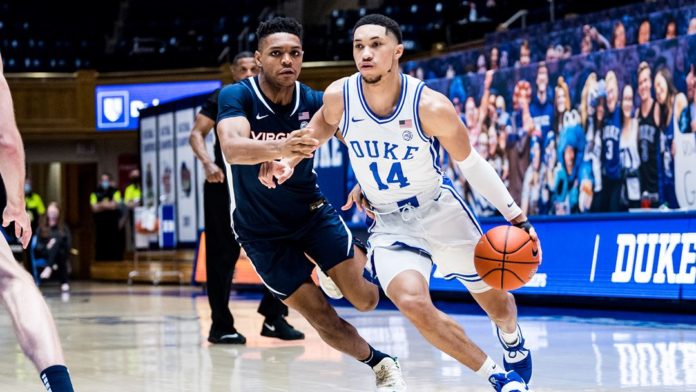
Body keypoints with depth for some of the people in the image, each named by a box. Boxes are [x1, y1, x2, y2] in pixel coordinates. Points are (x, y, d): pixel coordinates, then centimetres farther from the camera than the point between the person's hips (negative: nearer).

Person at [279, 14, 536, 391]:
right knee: (412, 302, -26)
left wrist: (517, 217, -9)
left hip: (440, 211, -1)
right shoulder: (339, 97, -16)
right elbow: (323, 125, 10)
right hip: (388, 223, 1)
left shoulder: (431, 106, -23)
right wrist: (289, 157, -2)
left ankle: (514, 344, 53)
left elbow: (470, 164, -10)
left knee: (496, 303, 14)